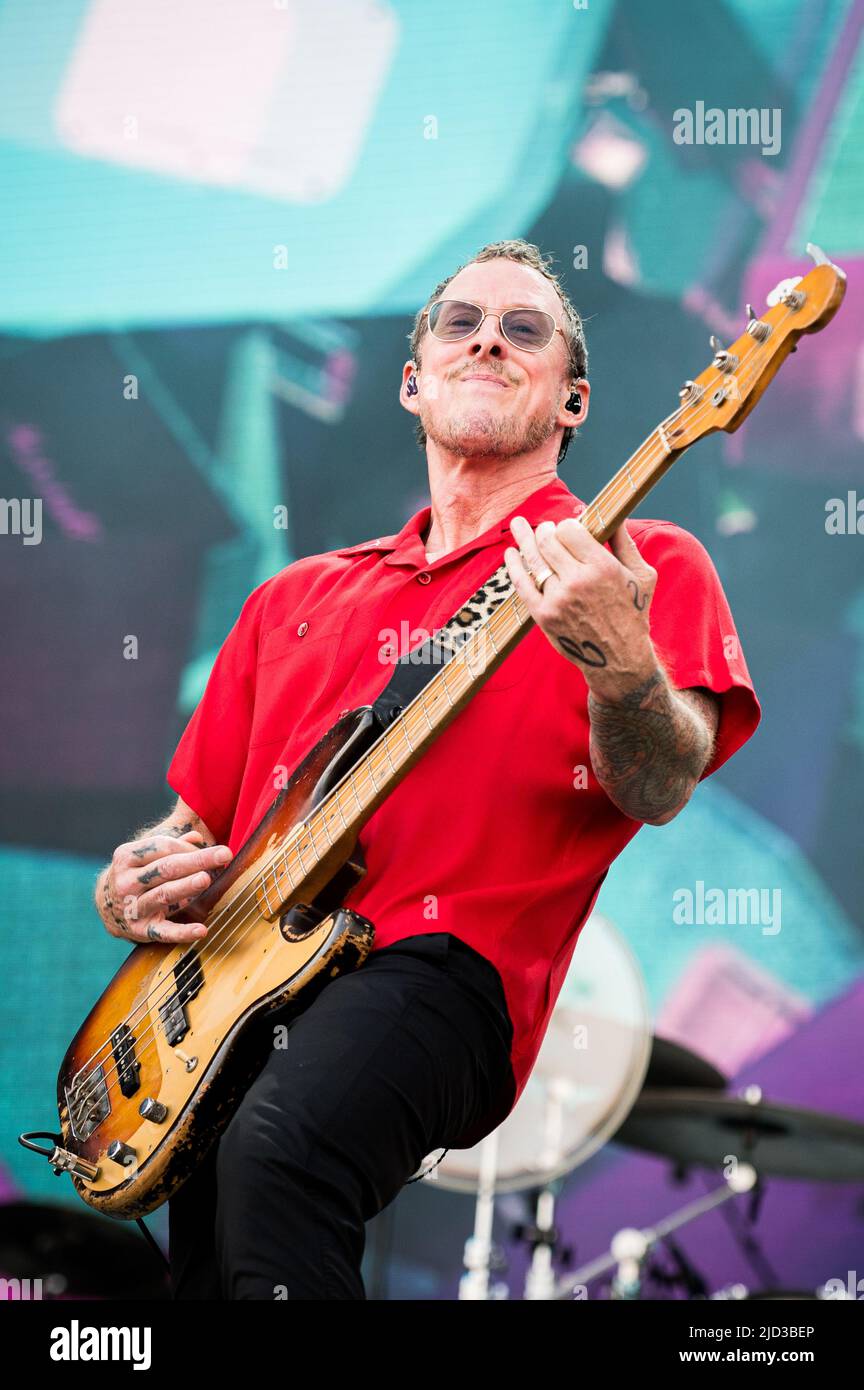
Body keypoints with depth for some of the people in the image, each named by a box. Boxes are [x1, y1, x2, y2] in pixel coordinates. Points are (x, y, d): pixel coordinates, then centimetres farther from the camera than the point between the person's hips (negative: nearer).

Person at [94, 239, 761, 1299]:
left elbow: (659, 792, -7)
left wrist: (619, 665, -27)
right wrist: (131, 880, 7)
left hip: (441, 963, -5)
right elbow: (195, 815, 30)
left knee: (279, 1142, -34)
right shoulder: (297, 596, 27)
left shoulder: (646, 565, 10)